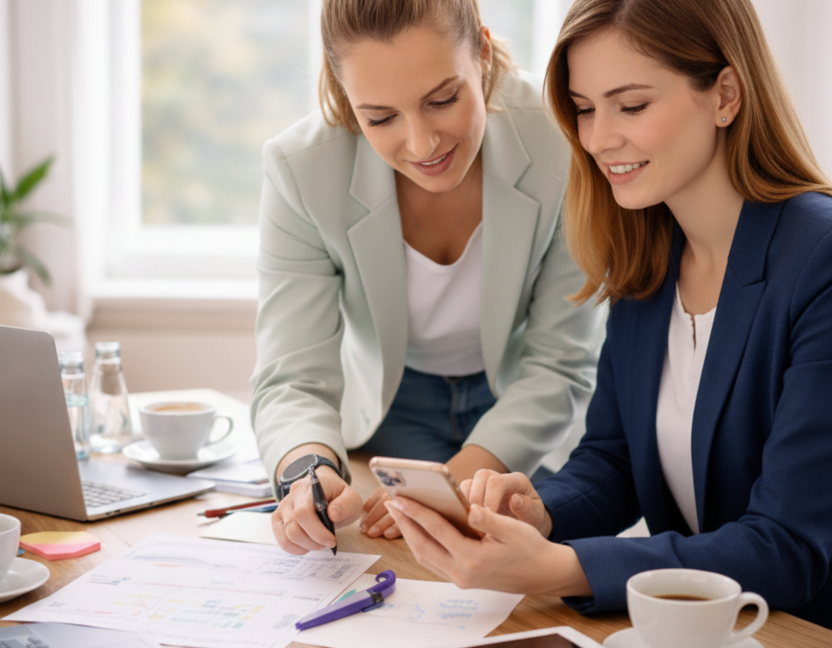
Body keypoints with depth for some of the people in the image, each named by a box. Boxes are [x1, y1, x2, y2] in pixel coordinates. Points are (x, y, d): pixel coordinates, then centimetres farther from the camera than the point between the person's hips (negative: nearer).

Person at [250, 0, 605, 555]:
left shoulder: (563, 145, -27)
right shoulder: (301, 170, -24)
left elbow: (561, 364, -18)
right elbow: (293, 378, -23)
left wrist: (457, 478, -33)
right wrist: (307, 469, -46)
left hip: (527, 411, 0)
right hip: (390, 403, 1)